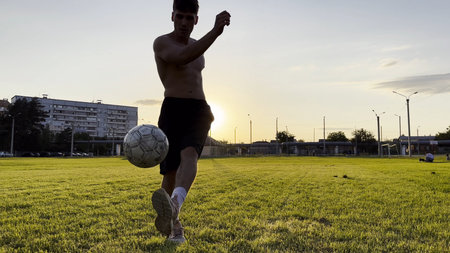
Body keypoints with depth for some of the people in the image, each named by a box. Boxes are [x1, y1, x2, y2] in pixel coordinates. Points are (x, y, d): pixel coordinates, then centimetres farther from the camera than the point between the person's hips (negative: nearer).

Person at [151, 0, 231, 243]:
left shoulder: (196, 45, 20)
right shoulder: (161, 43, -1)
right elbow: (183, 58, -25)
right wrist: (216, 31, -32)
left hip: (199, 111, 3)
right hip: (172, 110, -3)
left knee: (189, 155, -28)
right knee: (170, 171, -2)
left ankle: (173, 207, -52)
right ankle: (174, 227, 17)